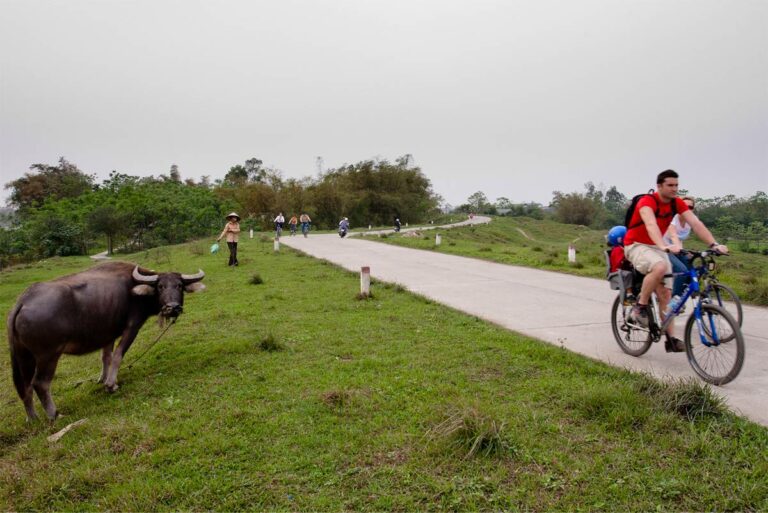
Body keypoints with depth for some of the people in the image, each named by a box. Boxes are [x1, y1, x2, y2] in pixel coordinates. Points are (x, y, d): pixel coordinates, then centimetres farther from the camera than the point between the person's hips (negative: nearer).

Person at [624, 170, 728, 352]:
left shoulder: (677, 203, -3)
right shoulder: (647, 201, -22)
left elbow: (695, 223, -13)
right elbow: (651, 225, -40)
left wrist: (714, 244, -27)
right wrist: (664, 246, -57)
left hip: (656, 247, 7)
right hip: (636, 245, -6)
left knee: (666, 293, -1)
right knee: (660, 267, -37)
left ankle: (671, 339, 2)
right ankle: (639, 307, -18)